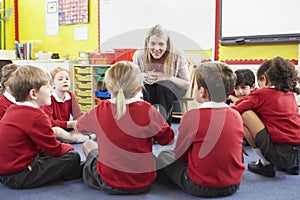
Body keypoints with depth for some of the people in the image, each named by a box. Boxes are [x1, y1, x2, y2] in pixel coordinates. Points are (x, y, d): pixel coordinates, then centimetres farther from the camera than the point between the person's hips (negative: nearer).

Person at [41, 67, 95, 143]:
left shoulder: (71, 96, 4)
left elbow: (77, 115, 0)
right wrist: (69, 124, -28)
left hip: (66, 130, 6)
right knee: (54, 130, -41)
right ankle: (85, 138, -25)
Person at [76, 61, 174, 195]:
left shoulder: (100, 111, -14)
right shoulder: (147, 111, -19)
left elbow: (79, 127, 6)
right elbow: (168, 139, -6)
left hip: (109, 183, 0)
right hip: (143, 183, 0)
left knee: (88, 145, 24)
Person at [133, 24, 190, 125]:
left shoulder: (177, 57, -18)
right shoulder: (139, 55, -13)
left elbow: (187, 84, -10)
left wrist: (167, 77, -26)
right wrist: (143, 76, -21)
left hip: (168, 93, -1)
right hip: (146, 92, 2)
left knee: (163, 85, -34)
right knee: (146, 85, -31)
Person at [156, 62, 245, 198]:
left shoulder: (192, 116, -19)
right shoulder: (237, 116, -4)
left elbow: (179, 155, -6)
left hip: (201, 187, -5)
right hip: (233, 185, 5)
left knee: (164, 156, 17)